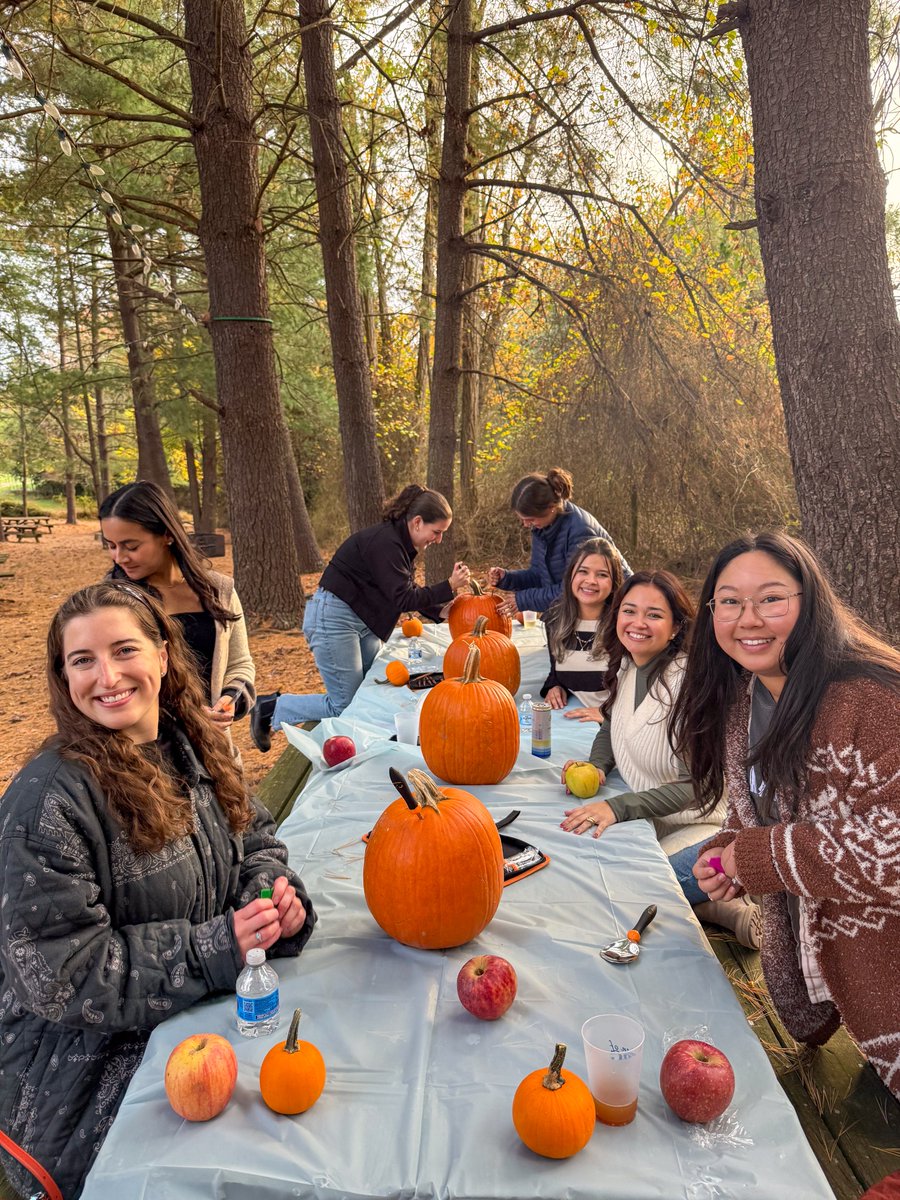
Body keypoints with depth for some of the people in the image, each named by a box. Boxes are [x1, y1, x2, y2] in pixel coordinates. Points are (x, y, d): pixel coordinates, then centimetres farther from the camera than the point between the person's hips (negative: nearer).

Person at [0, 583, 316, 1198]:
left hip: (212, 1005, 6)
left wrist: (273, 893, -13)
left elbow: (252, 837, 10)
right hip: (89, 1063, -6)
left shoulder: (195, 746, -1)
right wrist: (214, 948, -27)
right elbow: (61, 973, -20)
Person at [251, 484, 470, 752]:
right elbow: (403, 599, -23)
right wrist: (449, 586, -19)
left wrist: (441, 610, 0)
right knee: (345, 705, -8)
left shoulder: (400, 542, 9)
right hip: (333, 617, -10)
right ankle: (270, 708, 8)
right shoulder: (385, 542, -22)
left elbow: (409, 591, 12)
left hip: (360, 620, 10)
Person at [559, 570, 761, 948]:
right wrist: (596, 766, -3)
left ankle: (723, 910, -3)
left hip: (704, 829, -8)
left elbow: (697, 784, -21)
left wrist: (618, 807, -29)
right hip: (650, 824, 8)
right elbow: (612, 728, 19)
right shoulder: (627, 668, 2)